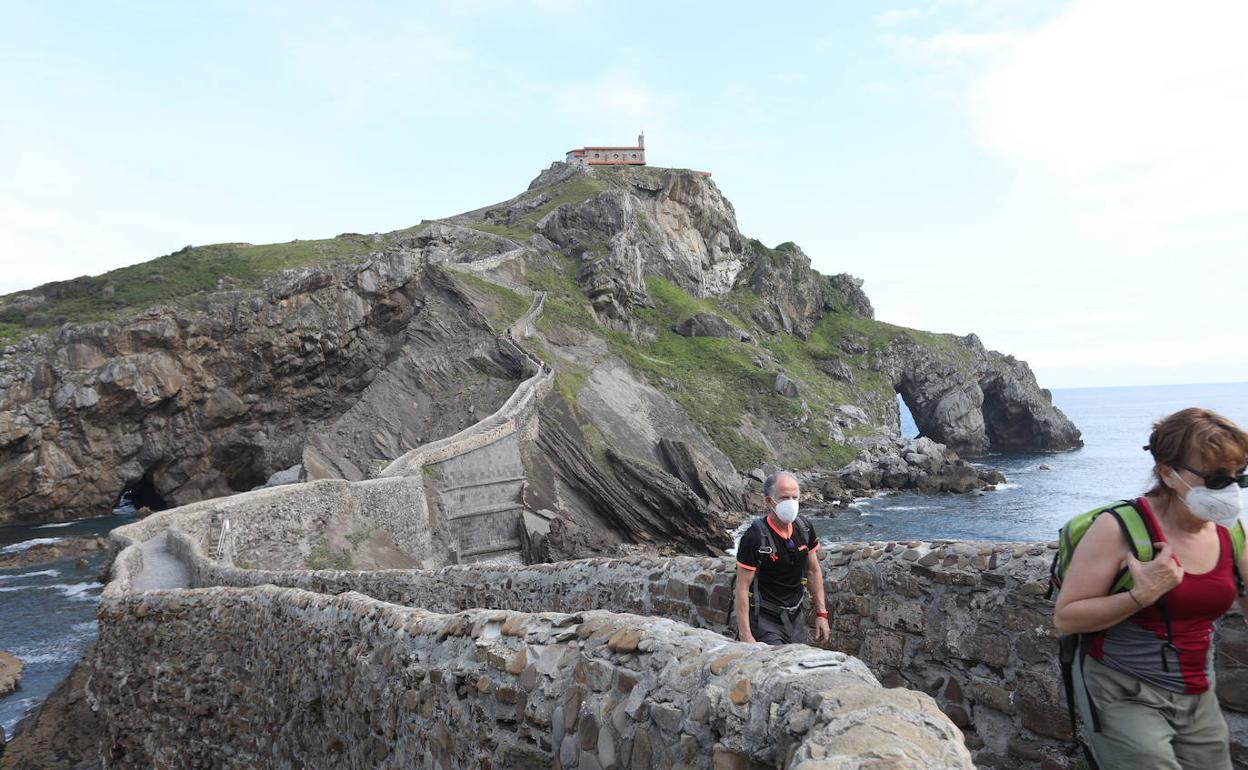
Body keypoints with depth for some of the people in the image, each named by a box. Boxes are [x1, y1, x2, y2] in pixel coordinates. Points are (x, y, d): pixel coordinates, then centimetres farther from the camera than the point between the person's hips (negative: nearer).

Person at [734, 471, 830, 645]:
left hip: (795, 617, 6)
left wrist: (821, 613, 9)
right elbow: (742, 587, -18)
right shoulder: (754, 537, -20)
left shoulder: (804, 528, -1)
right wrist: (745, 635, -20)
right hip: (765, 620, -6)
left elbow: (813, 571, 11)